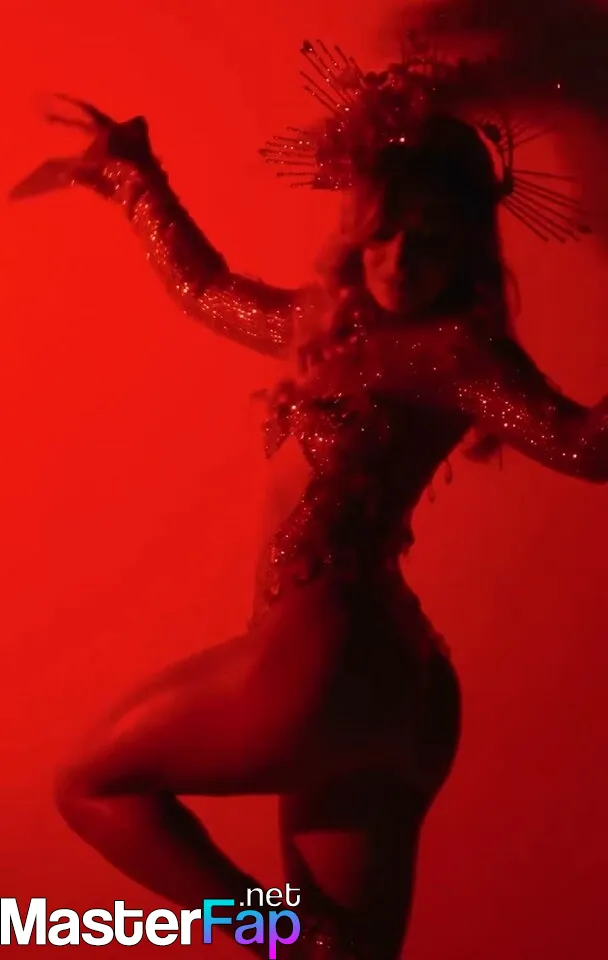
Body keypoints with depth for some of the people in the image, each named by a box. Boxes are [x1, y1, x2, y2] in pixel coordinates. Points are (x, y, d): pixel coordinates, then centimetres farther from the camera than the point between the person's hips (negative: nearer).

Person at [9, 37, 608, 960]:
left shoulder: (456, 349, -9)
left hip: (325, 665, -8)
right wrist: (130, 175, 37)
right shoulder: (340, 322, 15)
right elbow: (206, 287, 30)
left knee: (93, 786, 10)